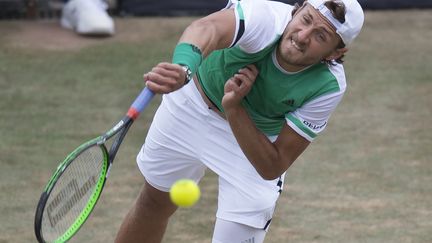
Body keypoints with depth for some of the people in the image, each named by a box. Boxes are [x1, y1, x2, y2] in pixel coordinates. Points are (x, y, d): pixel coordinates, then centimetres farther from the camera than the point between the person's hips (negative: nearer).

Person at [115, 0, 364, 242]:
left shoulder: (328, 88, -33)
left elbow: (271, 168, -31)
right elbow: (207, 28, -61)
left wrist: (233, 107, -44)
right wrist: (183, 69, -82)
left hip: (257, 140, 0)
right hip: (192, 102, 0)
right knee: (155, 203, 19)